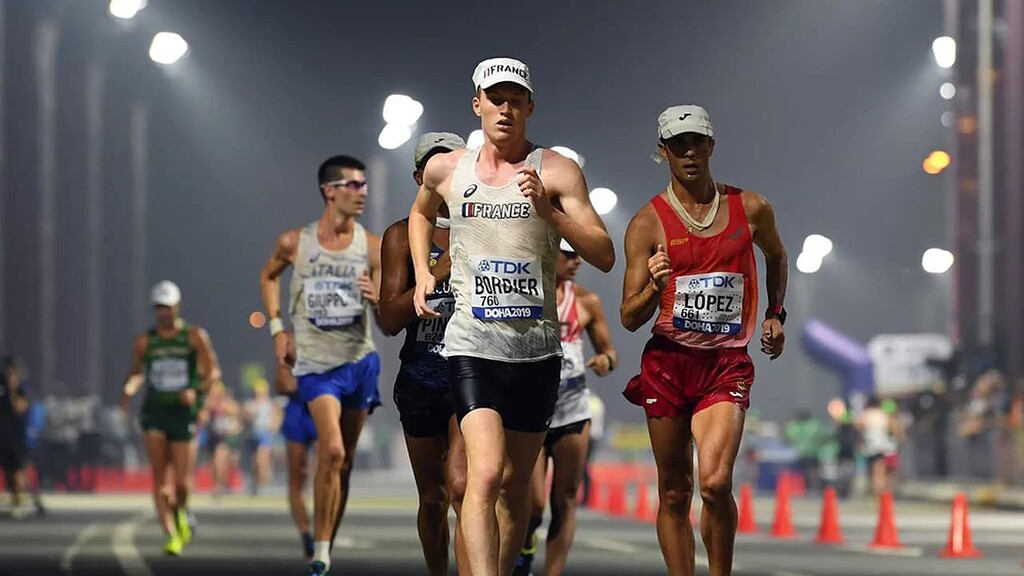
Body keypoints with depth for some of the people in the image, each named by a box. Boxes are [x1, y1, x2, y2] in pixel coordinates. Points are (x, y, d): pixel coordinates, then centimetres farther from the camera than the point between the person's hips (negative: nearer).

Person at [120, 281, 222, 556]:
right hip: (155, 410, 1)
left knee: (182, 483, -2)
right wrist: (128, 390, -4)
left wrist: (197, 390, -17)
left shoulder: (195, 336, 2)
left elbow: (214, 372, 1)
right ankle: (172, 535, -11)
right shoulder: (144, 341, 7)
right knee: (158, 475, -13)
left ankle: (181, 511, 33)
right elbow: (136, 373, 18)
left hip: (183, 412, -1)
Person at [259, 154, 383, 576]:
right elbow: (269, 276, 17)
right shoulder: (294, 243, -3)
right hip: (316, 362, -3)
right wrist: (277, 329, 8)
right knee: (332, 450, -21)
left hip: (361, 359, 3)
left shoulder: (372, 246, -1)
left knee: (345, 460, 10)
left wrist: (376, 299, -25)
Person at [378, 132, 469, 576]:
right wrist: (437, 273, -17)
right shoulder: (403, 236, 3)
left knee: (461, 486, -22)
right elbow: (389, 320, -7)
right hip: (421, 378, 2)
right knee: (432, 498, 13)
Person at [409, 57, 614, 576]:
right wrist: (422, 272, 15)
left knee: (515, 484, 12)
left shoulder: (557, 172, -1)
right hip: (473, 345, -1)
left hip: (537, 351, 1)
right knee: (484, 474, -20)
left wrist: (548, 210, -19)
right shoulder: (445, 170, 6)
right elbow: (421, 213, 31)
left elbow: (604, 256, -7)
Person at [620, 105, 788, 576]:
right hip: (667, 362, 1)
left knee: (715, 483, -20)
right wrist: (654, 287, -21)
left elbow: (776, 256, 29)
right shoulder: (648, 223, -1)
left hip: (727, 363, 0)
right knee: (674, 494, 4)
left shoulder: (751, 209, 4)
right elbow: (629, 319, -1)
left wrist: (775, 315, 17)